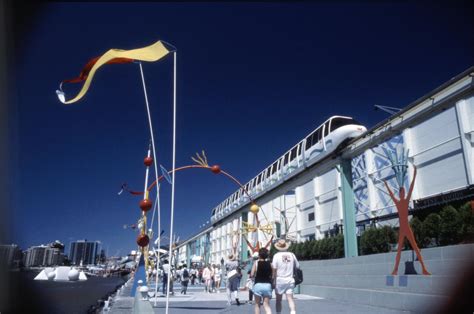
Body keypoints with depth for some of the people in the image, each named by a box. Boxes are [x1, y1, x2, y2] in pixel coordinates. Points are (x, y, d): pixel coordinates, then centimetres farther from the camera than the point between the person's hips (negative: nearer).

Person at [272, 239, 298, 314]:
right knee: (290, 298, -2)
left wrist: (273, 280, -4)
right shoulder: (291, 255, 3)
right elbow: (297, 266, 9)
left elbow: (274, 269, -10)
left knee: (278, 299, 11)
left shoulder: (277, 255, -7)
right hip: (290, 280, 2)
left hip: (279, 280, -2)